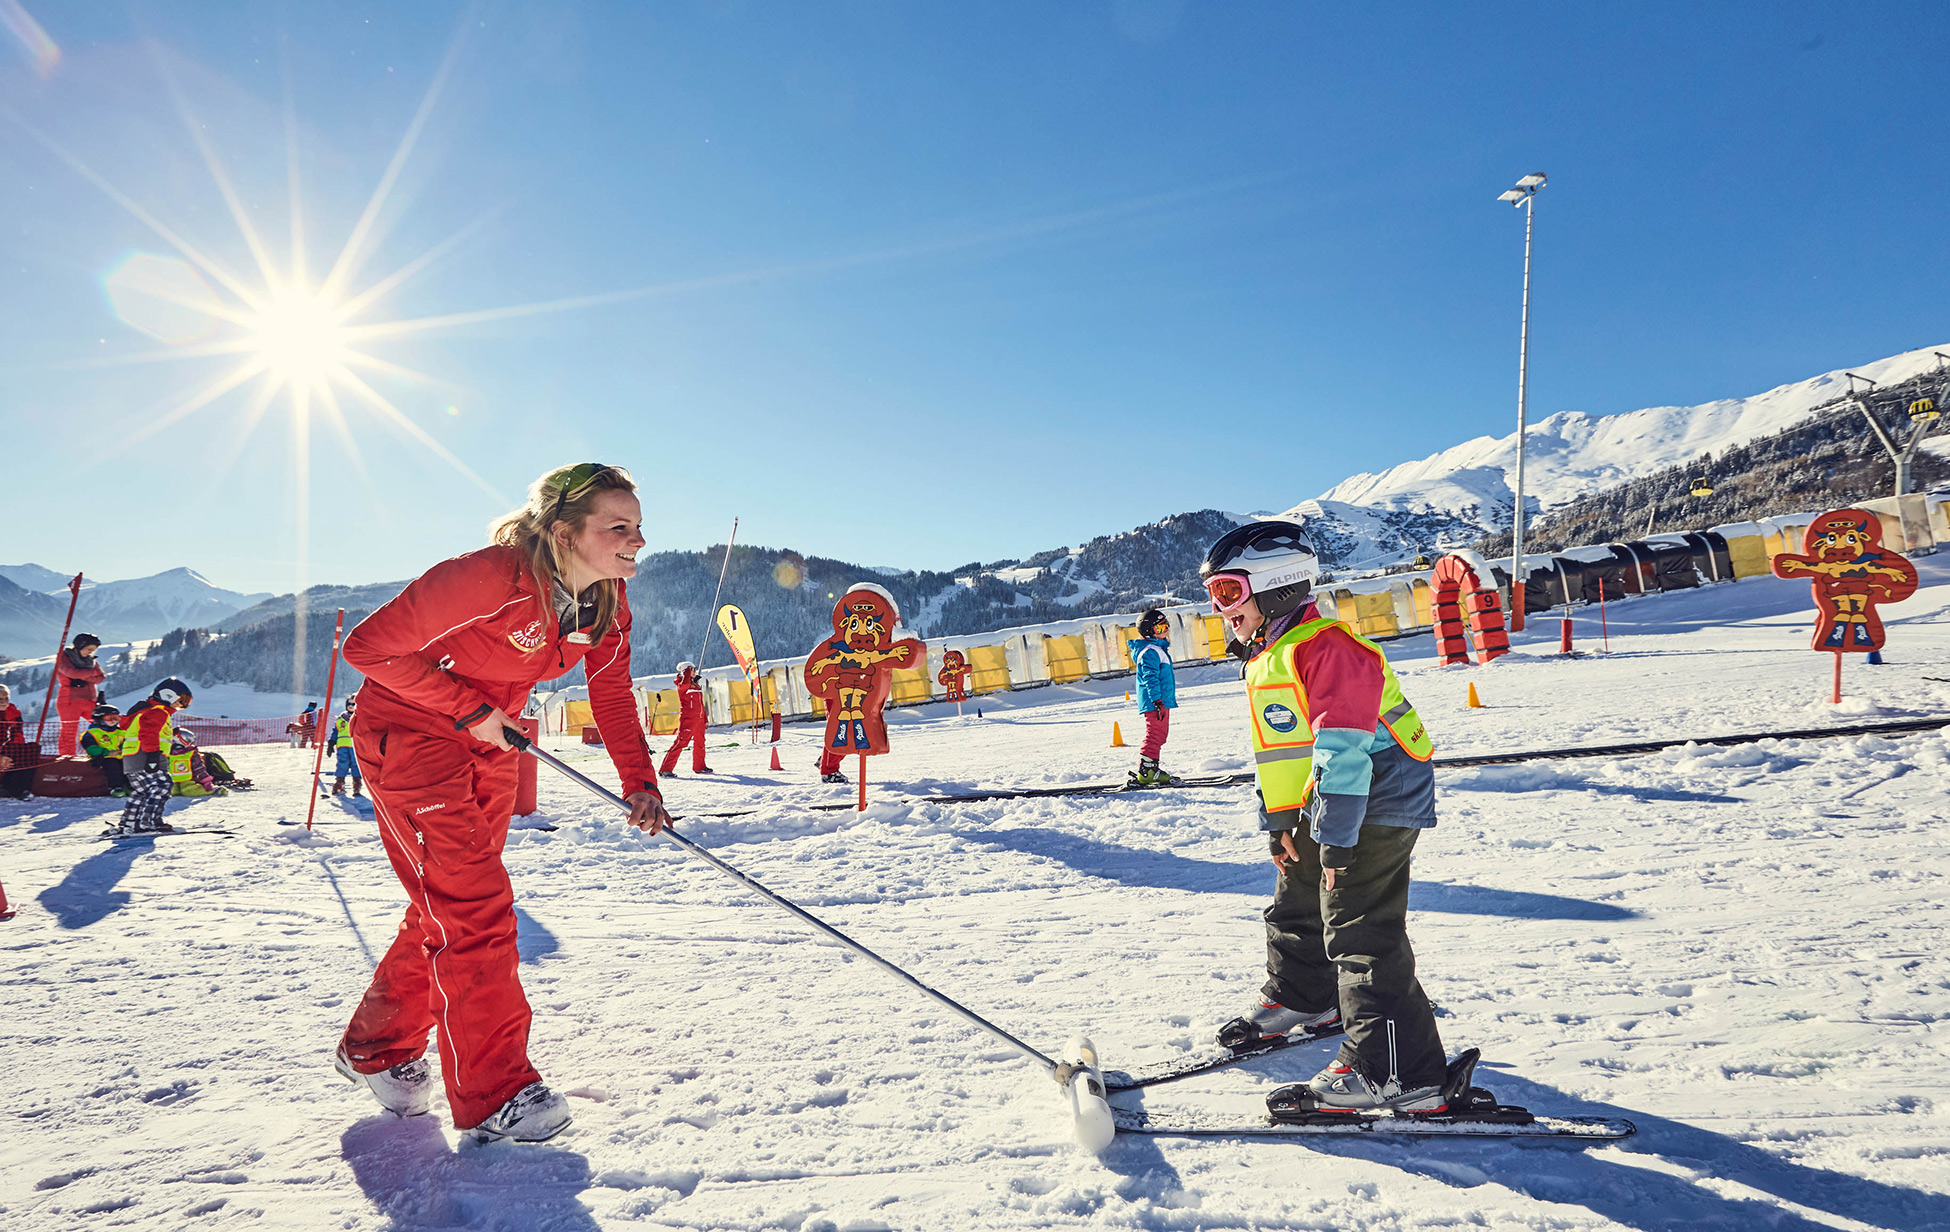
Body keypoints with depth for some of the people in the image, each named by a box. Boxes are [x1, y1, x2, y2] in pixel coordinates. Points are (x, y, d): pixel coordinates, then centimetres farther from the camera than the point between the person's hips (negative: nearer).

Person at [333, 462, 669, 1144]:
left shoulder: (607, 602, -10)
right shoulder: (491, 578, -33)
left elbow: (611, 692, 0)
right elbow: (369, 646, -26)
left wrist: (639, 781, -11)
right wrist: (468, 709, -24)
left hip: (488, 741, 7)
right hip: (407, 732, -7)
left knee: (450, 907, 13)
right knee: (473, 904, -11)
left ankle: (378, 1049, 34)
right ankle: (493, 1092, 0)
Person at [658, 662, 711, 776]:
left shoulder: (696, 685, 18)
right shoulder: (682, 685, -5)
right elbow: (685, 683, -32)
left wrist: (705, 719, 22)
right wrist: (687, 671, -14)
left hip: (698, 719, 8)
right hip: (687, 718, -8)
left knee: (700, 742, 16)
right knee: (681, 742, -16)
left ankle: (699, 767, 32)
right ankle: (665, 769, -15)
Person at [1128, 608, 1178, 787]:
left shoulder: (1159, 649, 20)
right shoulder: (1150, 652, -14)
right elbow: (1150, 678, -21)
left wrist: (1168, 700, 31)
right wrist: (1157, 701, -25)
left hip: (1163, 702, 11)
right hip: (1154, 703, -11)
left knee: (1160, 734, 13)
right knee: (1155, 735, -11)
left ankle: (1150, 769, 19)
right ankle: (1145, 773, -12)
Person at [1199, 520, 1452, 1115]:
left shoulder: (1323, 647, -23)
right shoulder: (1263, 659, 12)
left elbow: (1343, 749, -28)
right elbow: (1275, 749, 19)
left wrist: (1335, 836, -28)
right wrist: (1277, 821, 16)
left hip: (1373, 803, -11)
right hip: (1325, 806, 11)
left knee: (1361, 934, -13)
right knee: (1295, 907, 24)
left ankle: (1395, 1074, -9)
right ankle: (1300, 999, 47)